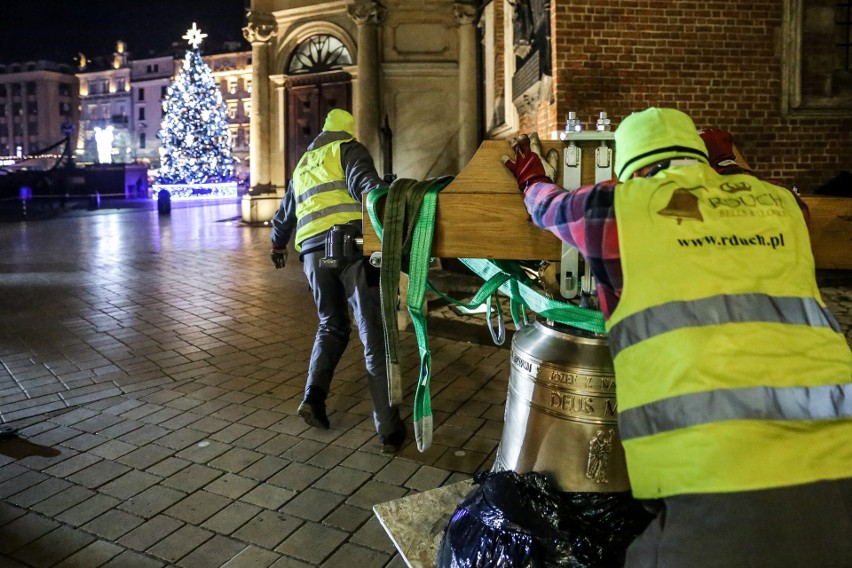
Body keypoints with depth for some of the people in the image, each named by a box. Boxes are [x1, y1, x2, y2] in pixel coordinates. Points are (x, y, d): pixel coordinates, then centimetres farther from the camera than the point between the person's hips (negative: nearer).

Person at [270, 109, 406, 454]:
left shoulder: (302, 165, 30)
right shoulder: (348, 149, 12)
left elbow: (284, 214, 43)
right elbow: (365, 184, -11)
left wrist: (278, 246, 59)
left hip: (313, 252, 6)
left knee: (332, 326, 25)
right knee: (374, 337, -5)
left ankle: (314, 397, 7)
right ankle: (389, 431, -5)